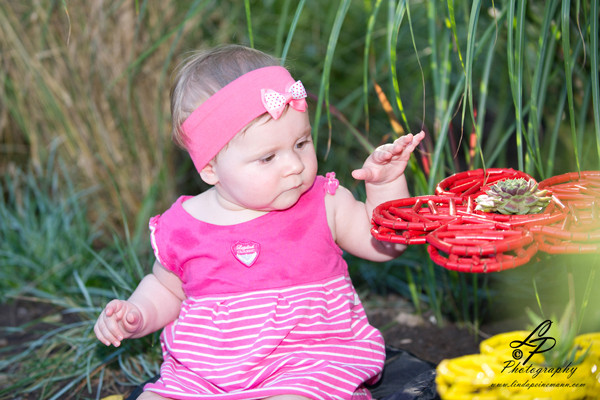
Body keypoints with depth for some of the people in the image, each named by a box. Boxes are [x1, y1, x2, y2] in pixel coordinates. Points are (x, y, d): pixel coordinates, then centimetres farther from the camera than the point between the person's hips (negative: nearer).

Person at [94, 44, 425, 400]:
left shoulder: (323, 204, -2)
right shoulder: (182, 228, -1)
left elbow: (385, 243, 9)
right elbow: (166, 288, 18)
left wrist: (387, 185, -4)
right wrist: (138, 315, 0)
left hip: (308, 367, -2)